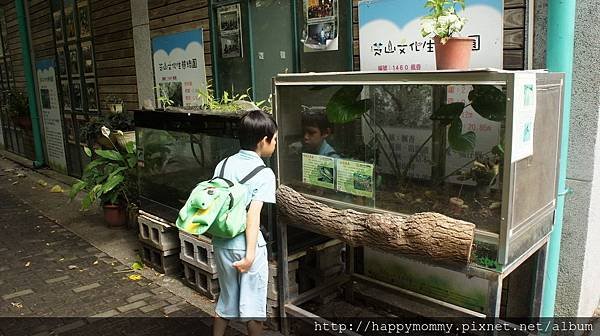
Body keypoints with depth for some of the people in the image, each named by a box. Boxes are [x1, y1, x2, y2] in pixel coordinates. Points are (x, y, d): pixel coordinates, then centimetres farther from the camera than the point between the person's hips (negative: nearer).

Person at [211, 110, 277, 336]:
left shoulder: (223, 165, 4)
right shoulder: (264, 173, -14)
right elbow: (253, 214, -22)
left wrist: (221, 232, 17)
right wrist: (250, 254, -22)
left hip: (222, 244, 6)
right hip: (246, 246, -6)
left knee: (226, 299, 22)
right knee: (253, 302, 12)